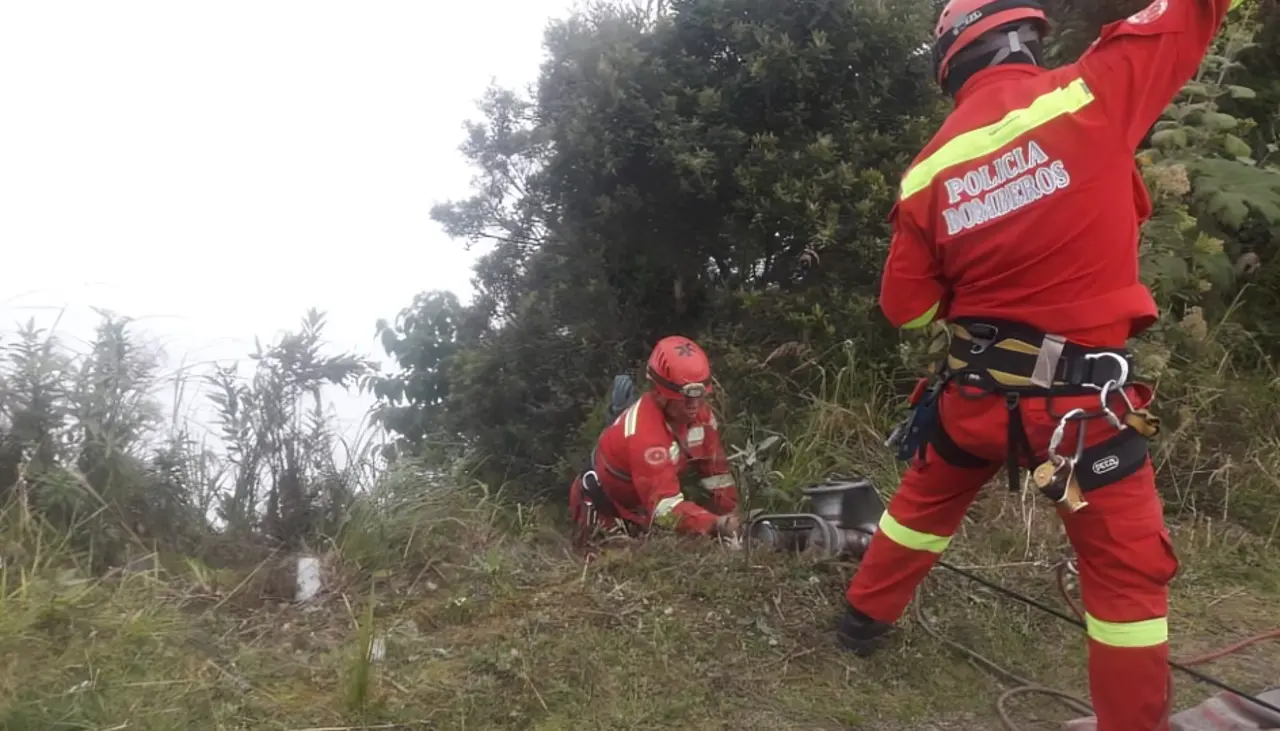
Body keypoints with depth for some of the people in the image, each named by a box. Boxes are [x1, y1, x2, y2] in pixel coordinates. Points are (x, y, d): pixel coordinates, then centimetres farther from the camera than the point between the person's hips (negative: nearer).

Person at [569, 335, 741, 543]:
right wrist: (716, 525, -58)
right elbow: (666, 507, -47)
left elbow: (716, 470, -8)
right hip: (606, 504, -6)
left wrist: (730, 518, -14)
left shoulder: (699, 413, -18)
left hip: (643, 501, 7)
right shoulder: (644, 431, -41)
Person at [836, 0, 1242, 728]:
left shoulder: (928, 170, 0)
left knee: (926, 504, 27)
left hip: (974, 387, 4)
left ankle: (865, 615, 45)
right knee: (1129, 573, 11)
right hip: (1084, 395, -4)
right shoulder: (1089, 94, -10)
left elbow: (905, 308, 4)